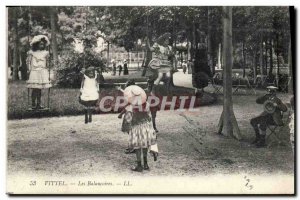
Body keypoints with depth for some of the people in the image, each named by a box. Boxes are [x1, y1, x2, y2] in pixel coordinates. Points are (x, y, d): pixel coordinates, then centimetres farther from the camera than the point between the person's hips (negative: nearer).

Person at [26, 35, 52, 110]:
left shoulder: (45, 53, 11)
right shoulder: (32, 52, 3)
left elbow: (47, 63, 15)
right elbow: (28, 62, 3)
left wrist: (48, 73, 11)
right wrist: (29, 70, -7)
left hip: (43, 73, 3)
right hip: (34, 72, -2)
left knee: (40, 89, 2)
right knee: (34, 89, -7)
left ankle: (38, 104, 8)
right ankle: (33, 104, -1)